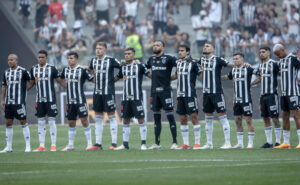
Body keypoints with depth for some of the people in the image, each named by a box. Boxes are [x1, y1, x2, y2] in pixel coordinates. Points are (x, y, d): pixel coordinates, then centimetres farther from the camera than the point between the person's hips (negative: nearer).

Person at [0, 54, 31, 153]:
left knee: (23, 122, -3)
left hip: (19, 102, -6)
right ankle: (9, 147, 12)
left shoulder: (23, 71, -7)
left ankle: (28, 146, 2)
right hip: (8, 102, 6)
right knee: (8, 123, 6)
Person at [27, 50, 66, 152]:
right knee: (40, 122, 5)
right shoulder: (34, 69, 8)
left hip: (50, 99, -4)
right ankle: (41, 146, 9)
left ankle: (53, 145, -1)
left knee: (51, 121, -5)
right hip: (39, 99, 4)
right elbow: (31, 84, 17)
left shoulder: (51, 68, -4)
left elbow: (60, 81, -1)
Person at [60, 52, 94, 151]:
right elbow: (60, 78, 28)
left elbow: (92, 79, -4)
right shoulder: (65, 70, 10)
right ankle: (70, 145, 17)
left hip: (80, 99, -5)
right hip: (70, 101, 5)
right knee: (71, 123, 9)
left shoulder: (82, 70, -6)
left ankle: (89, 143, -4)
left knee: (84, 120, -9)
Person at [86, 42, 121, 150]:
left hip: (108, 92, -6)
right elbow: (90, 69, 29)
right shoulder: (93, 60, 9)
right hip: (97, 92, 6)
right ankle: (98, 143, 11)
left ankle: (114, 143, -3)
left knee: (111, 116, -4)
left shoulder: (111, 60, -8)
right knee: (98, 117, 7)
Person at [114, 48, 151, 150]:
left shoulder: (139, 66, -3)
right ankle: (125, 144, 14)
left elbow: (151, 75, -2)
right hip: (125, 98, 5)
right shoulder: (123, 67, 13)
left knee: (141, 119, -6)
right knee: (126, 120, 8)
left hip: (137, 97, -5)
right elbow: (116, 78, 26)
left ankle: (143, 144, -4)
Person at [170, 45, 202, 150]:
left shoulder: (193, 63, -6)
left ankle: (197, 143, -4)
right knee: (182, 119, 7)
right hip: (180, 94, 7)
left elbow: (201, 75, -4)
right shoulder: (178, 63, 14)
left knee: (194, 117, -7)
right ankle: (186, 144, 13)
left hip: (190, 94, -7)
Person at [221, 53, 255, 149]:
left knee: (248, 120, -4)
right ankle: (240, 143, 13)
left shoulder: (248, 69, -8)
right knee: (238, 121, 7)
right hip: (237, 100, 7)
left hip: (246, 99, -7)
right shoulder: (233, 70, 11)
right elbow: (228, 77, 29)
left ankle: (250, 143, -1)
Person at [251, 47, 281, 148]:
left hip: (272, 94, -8)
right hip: (263, 95, 8)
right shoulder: (260, 65, 15)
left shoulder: (274, 64, -9)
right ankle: (269, 142, 13)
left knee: (275, 118, -7)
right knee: (265, 118, 8)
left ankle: (278, 141, -3)